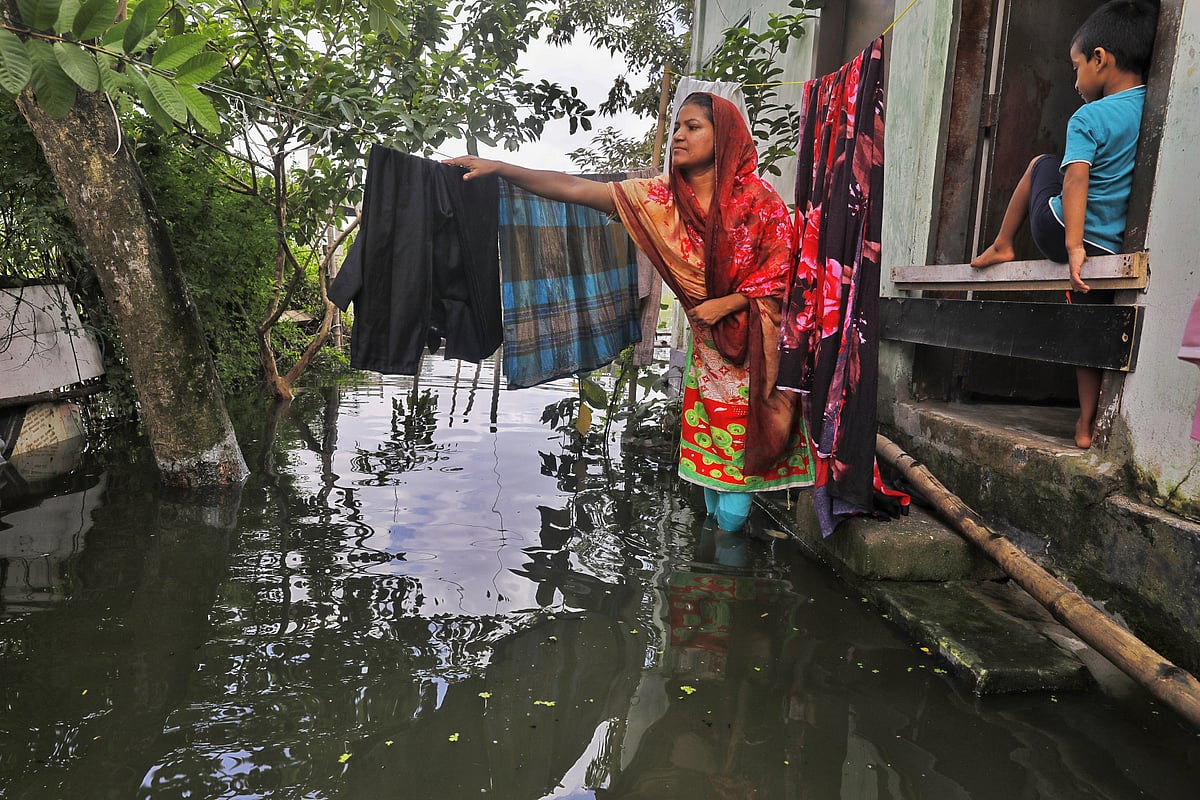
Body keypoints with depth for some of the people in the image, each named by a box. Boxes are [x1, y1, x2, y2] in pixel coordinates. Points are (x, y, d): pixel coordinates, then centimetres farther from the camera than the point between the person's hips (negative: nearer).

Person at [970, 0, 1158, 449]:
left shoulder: (1088, 118, -12)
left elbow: (1076, 181, -25)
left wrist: (1073, 246, -31)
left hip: (1058, 230, -4)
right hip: (1112, 247, 4)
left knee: (1041, 164, 24)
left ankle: (1002, 246, 30)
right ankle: (1087, 424, 15)